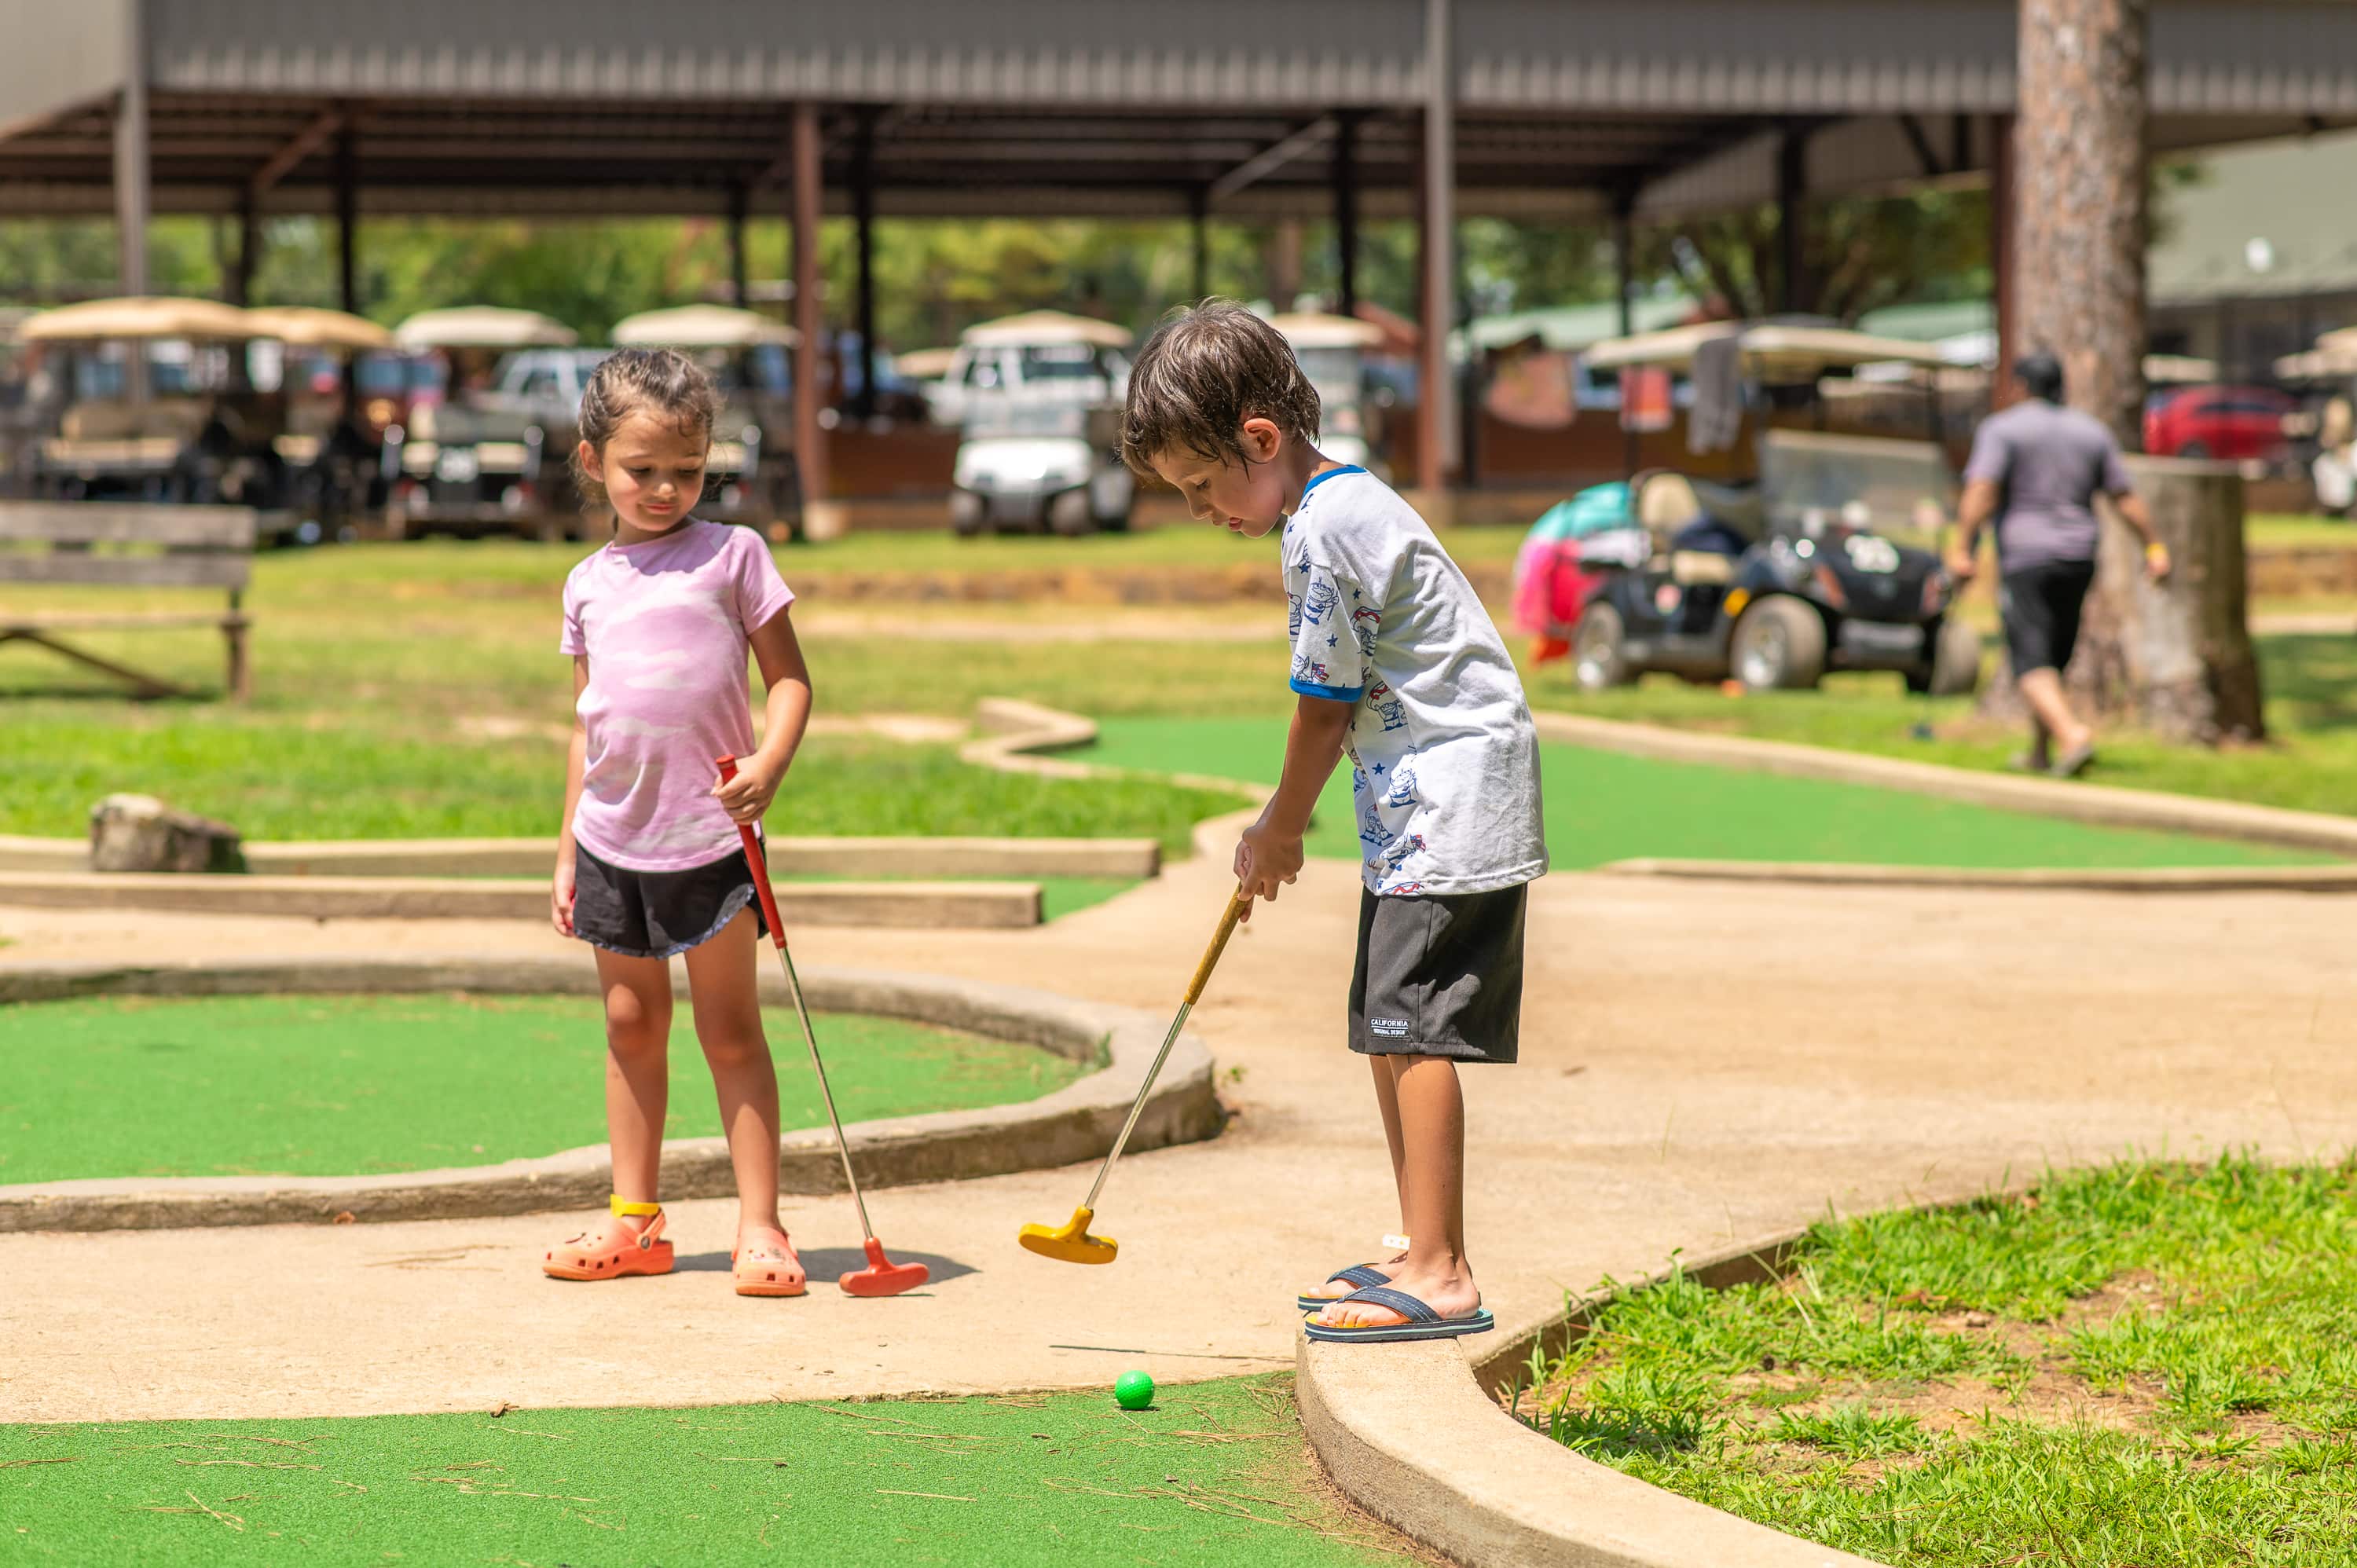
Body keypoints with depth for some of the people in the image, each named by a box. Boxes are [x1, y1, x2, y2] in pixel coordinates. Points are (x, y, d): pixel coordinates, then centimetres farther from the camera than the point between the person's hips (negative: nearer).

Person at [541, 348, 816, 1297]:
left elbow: (789, 679, -2)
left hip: (709, 835, -4)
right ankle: (634, 1219, 19)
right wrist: (568, 852, 15)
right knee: (631, 1026, 11)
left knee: (729, 1029, -2)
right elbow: (587, 721, 16)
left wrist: (768, 765, -20)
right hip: (613, 837, 4)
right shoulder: (590, 583, 11)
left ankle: (759, 1226, 1)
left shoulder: (732, 555, -2)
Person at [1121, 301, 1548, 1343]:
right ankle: (1419, 1250, 21)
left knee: (1412, 1027, -14)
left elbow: (1322, 710, -12)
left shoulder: (1326, 531, -19)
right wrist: (1277, 824, 15)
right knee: (1384, 1028, 14)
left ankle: (1440, 1277, -15)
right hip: (1413, 803, 11)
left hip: (1452, 801, -11)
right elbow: (1340, 702, 18)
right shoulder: (1340, 500, 13)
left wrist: (1281, 832, 2)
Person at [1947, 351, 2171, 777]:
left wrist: (1961, 549, -21)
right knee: (2054, 658, 18)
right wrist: (2154, 548, 15)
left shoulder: (2002, 429, -4)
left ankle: (2073, 736, -31)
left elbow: (1981, 491, -17)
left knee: (2033, 664, -10)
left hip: (2024, 557, -5)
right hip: (2078, 559, 6)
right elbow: (2125, 497, 10)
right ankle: (2039, 753, 26)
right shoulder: (2091, 431, 11)